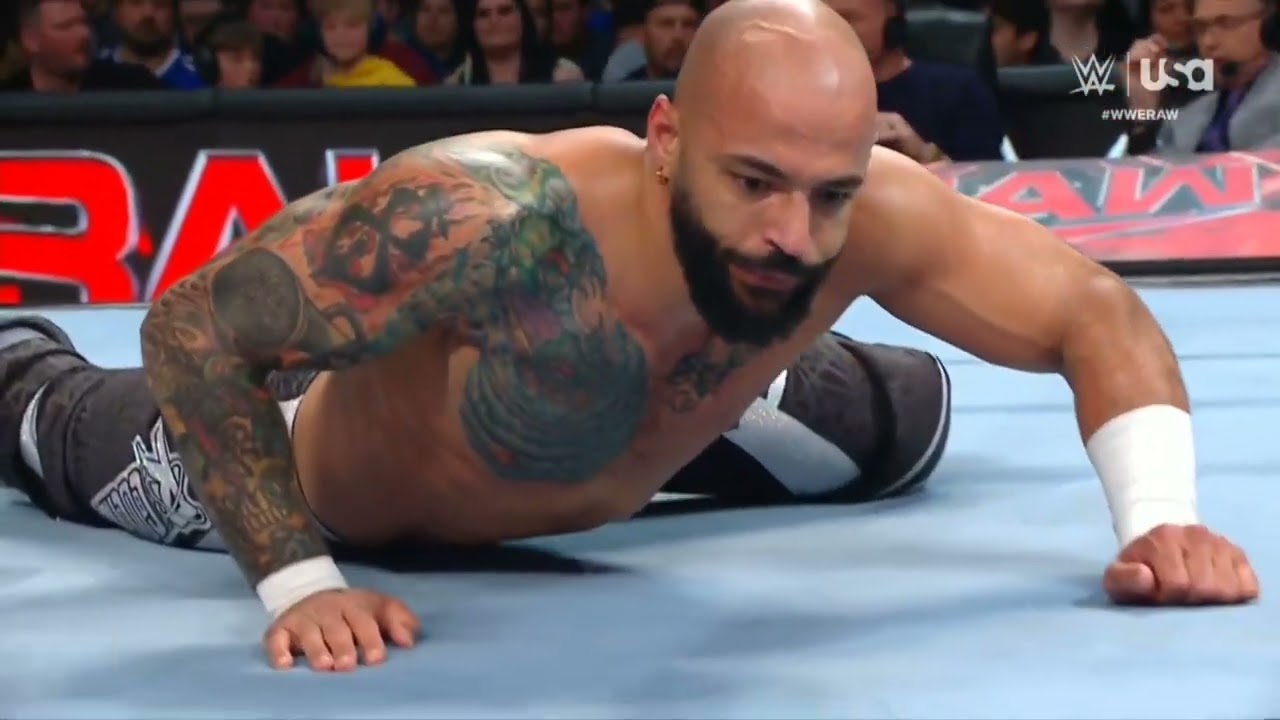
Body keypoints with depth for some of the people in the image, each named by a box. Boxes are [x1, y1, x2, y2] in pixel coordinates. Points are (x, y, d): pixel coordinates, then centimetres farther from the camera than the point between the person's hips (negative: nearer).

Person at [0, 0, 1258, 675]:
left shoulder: (876, 213, -38)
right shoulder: (492, 220, -52)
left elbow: (1098, 315, -25)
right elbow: (191, 325, -42)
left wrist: (1158, 517, -41)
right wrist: (300, 581, -48)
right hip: (337, 463, -4)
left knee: (902, 420, 17)